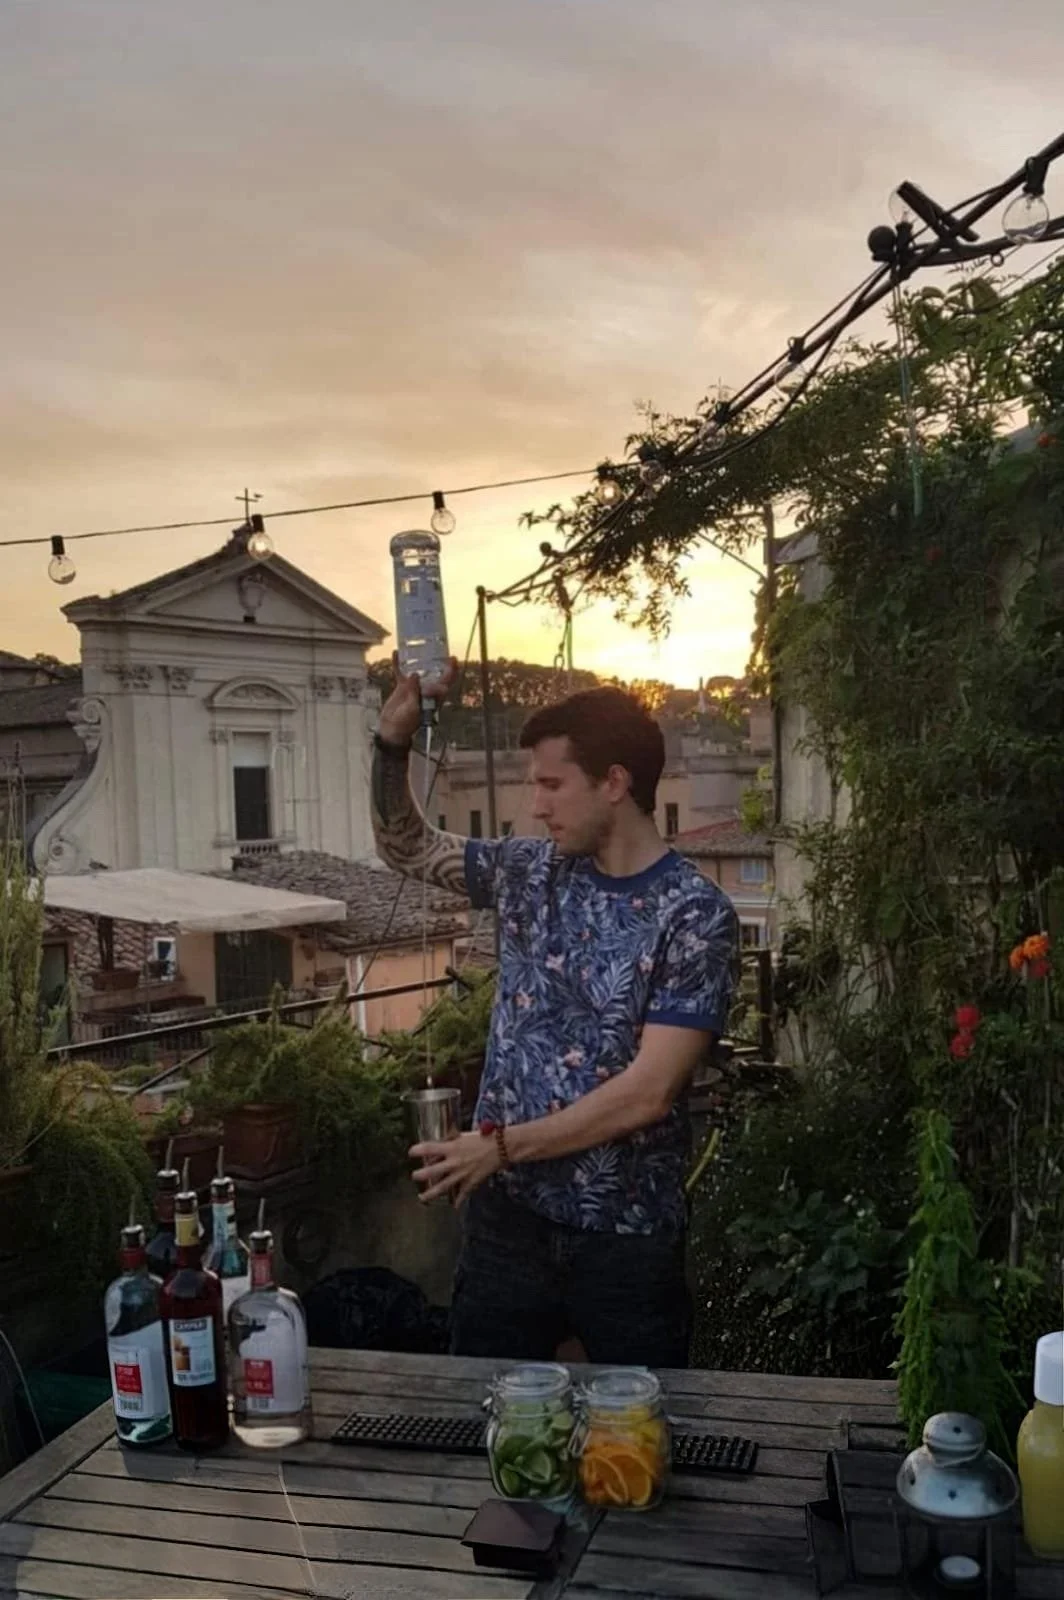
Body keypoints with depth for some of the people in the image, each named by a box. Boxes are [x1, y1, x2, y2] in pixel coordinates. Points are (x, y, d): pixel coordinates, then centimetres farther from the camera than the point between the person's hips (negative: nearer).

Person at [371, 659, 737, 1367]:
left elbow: (647, 1092, -20)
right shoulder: (530, 871, 1)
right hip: (507, 1215, 4)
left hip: (627, 1235, -4)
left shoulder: (696, 914, -16)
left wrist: (501, 1144, -15)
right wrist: (394, 739, 0)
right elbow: (406, 848, 15)